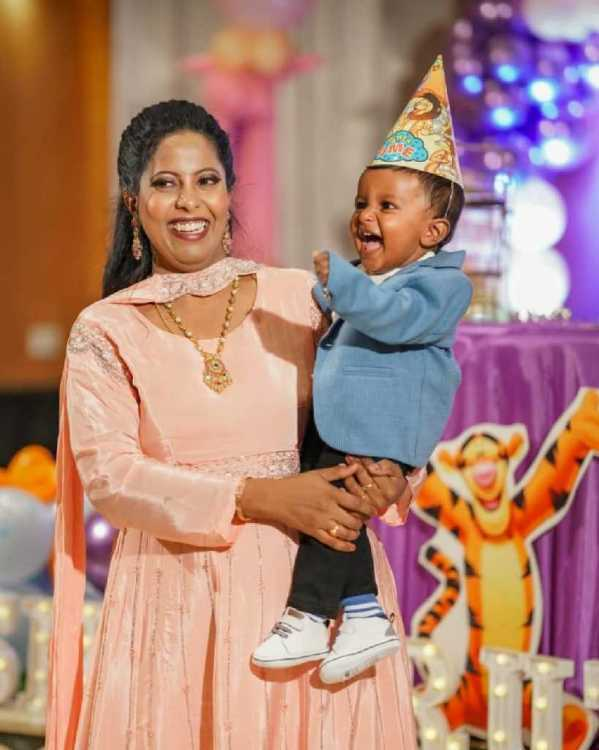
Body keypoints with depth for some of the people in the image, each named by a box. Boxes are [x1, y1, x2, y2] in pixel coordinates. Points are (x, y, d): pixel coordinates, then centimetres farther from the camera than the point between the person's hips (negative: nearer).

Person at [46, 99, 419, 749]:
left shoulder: (301, 299, 5)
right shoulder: (104, 332, 3)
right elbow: (108, 475, -9)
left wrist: (390, 475, -14)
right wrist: (259, 497, -18)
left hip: (317, 581, 1)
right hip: (181, 600, -1)